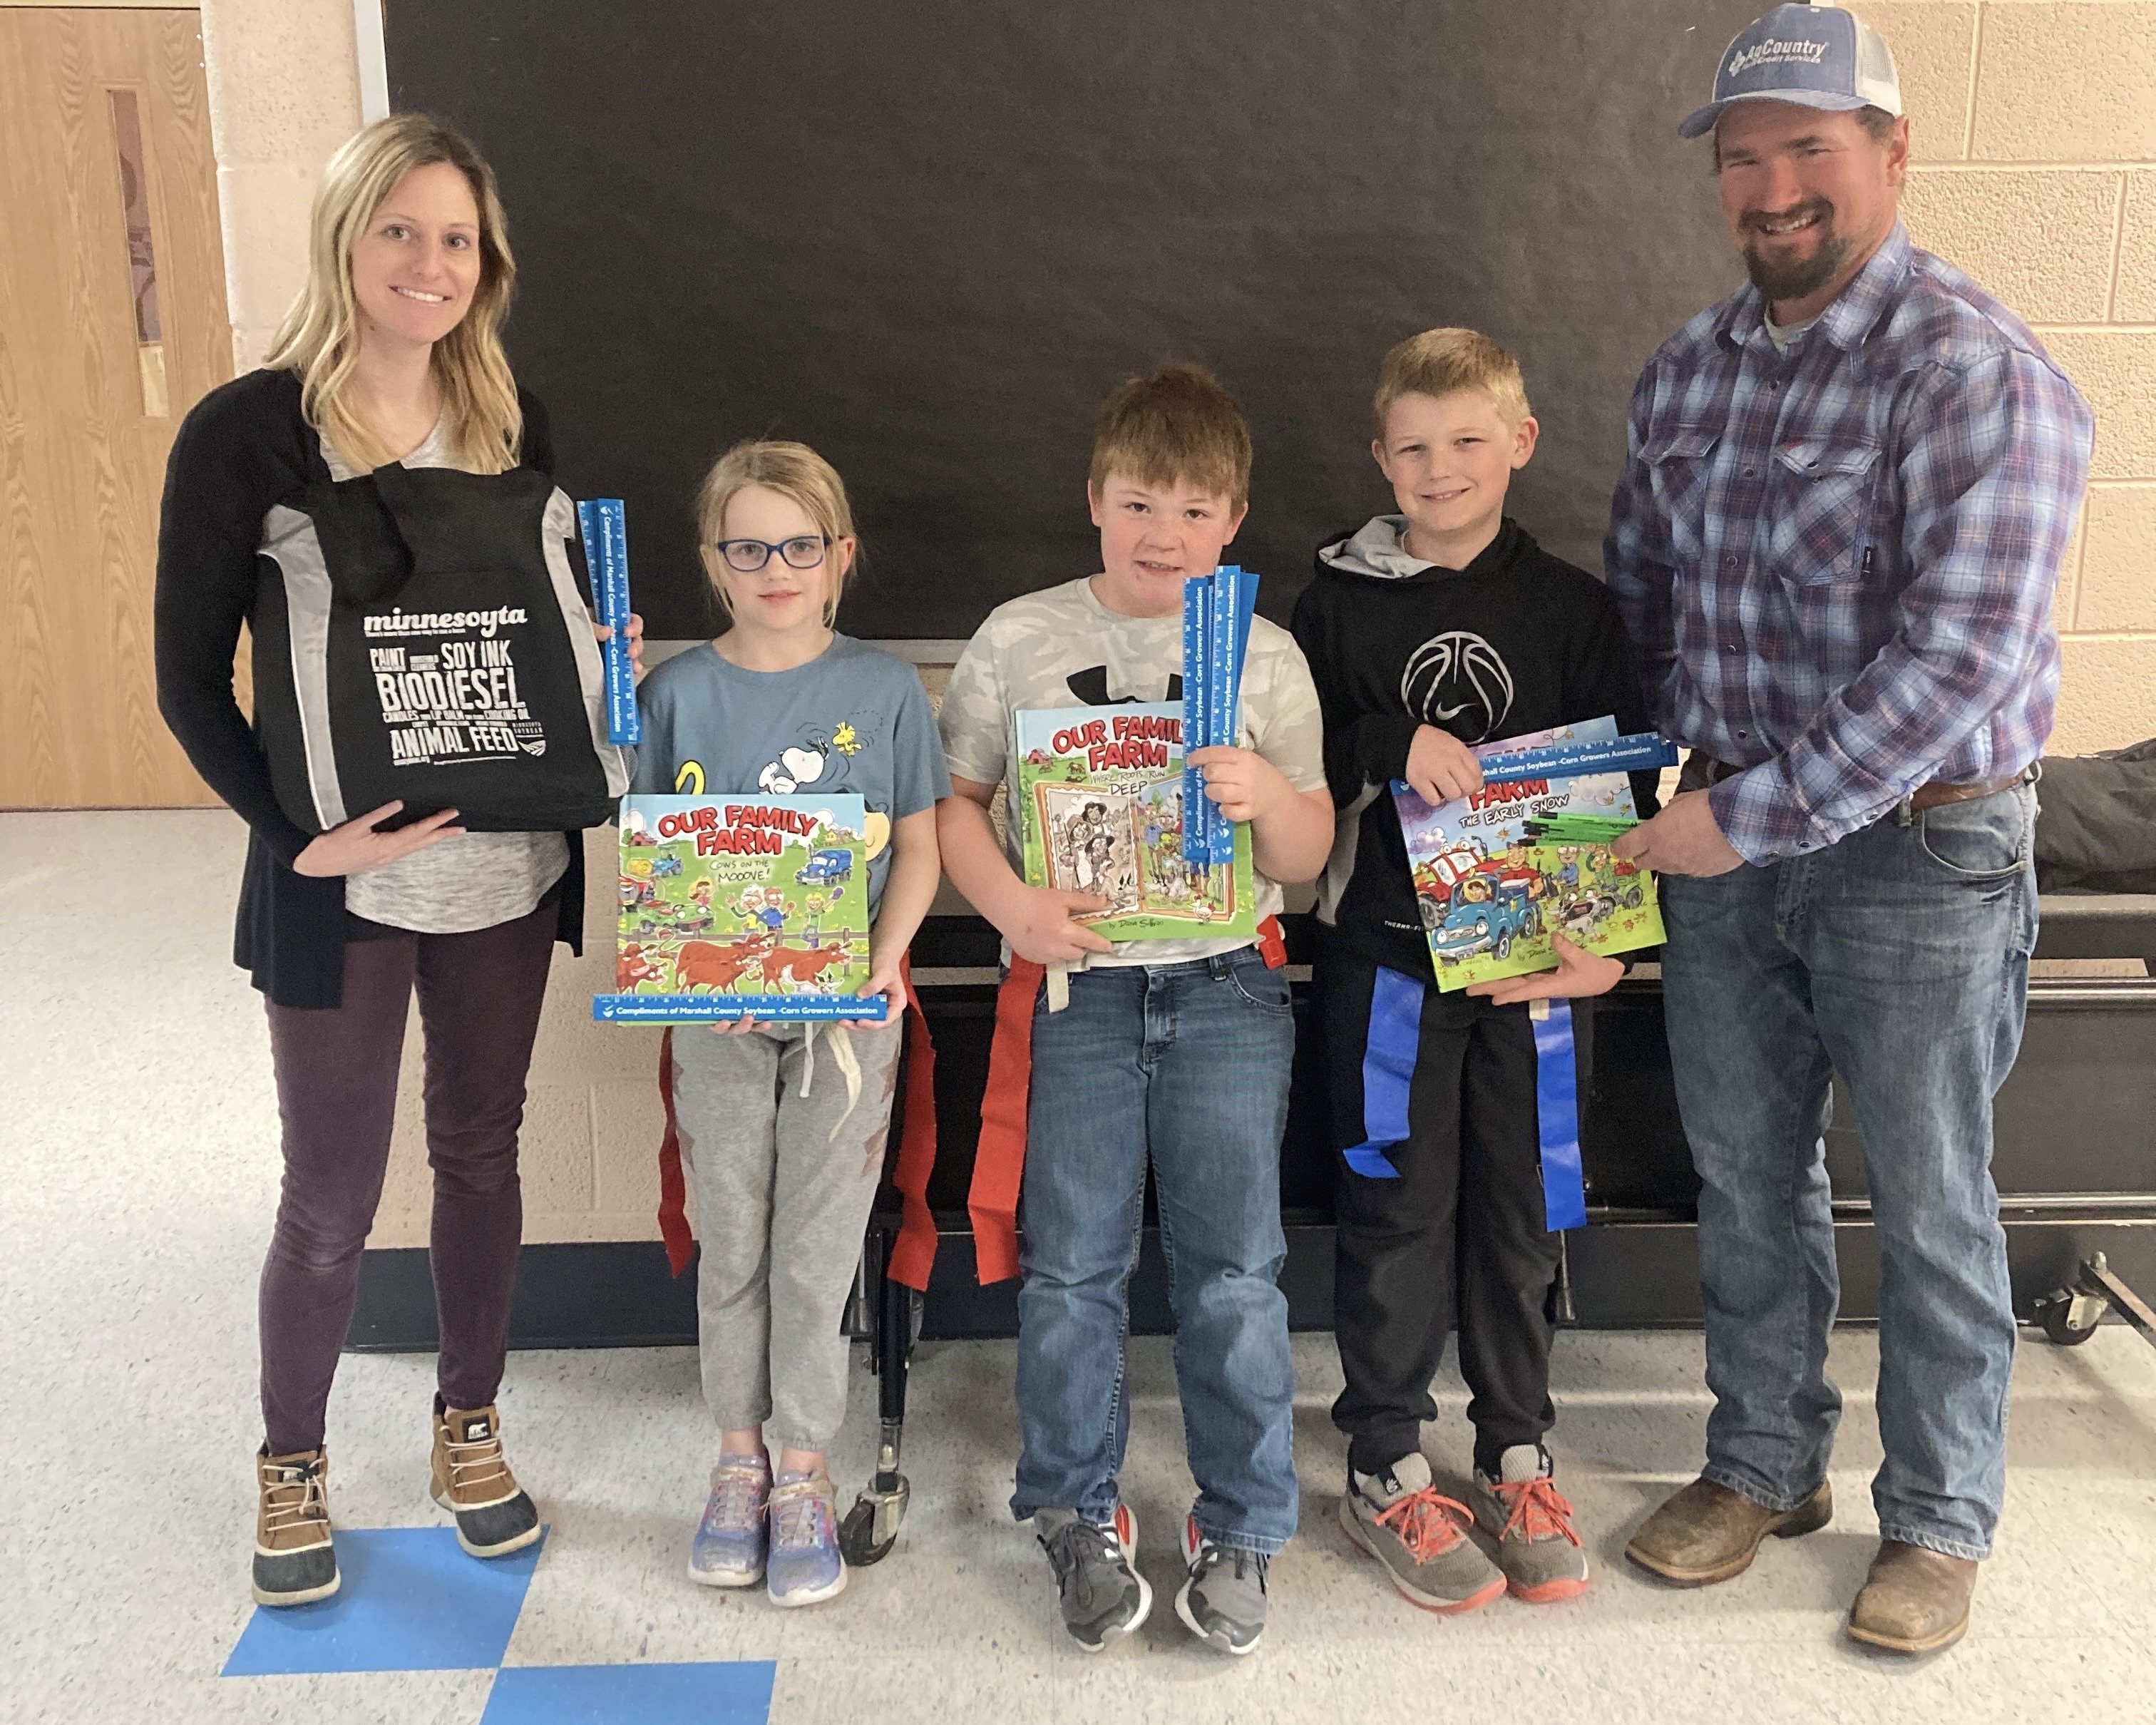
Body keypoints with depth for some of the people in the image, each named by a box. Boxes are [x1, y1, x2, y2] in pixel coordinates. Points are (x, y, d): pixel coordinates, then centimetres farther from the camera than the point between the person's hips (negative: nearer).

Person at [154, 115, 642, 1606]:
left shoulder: (513, 422, 4)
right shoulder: (247, 431, -9)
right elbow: (191, 678, -9)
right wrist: (298, 833, -19)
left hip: (506, 863, 4)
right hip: (341, 882, -4)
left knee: (482, 1151, 16)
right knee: (331, 1196, 7)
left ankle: (470, 1427, 36)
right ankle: (291, 1463, 31)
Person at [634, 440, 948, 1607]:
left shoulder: (884, 689, -2)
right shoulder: (679, 691, -1)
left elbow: (918, 847, 2)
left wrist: (884, 966, -13)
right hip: (716, 1013, 1)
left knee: (817, 1248, 5)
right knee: (729, 1243, 11)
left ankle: (803, 1472, 21)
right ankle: (740, 1455, 28)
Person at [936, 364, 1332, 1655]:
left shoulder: (1267, 656, 5)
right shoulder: (1021, 640, 3)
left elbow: (1309, 855, 5)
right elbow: (953, 803, 5)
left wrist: (1268, 794, -16)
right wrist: (1013, 903, -12)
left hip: (1227, 985, 1)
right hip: (1077, 983, 0)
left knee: (1235, 1269, 4)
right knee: (1074, 1268, 5)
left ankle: (1239, 1527, 22)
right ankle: (1079, 1514, 25)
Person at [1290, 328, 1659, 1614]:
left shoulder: (1574, 607, 4)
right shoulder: (1341, 601, 2)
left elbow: (1632, 783, 2)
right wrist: (1390, 746, -18)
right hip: (1387, 949, -1)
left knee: (1520, 1208, 10)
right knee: (1399, 1207, 3)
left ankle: (1518, 1458, 27)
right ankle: (1386, 1472, 18)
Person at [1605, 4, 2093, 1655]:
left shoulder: (1976, 369, -16)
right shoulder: (1687, 368, 5)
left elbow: (1963, 658, -24)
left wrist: (1751, 817, -24)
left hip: (1918, 850, -6)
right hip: (1727, 836, 6)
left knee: (1931, 1208, 9)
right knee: (1746, 1180, 17)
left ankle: (1941, 1520, 30)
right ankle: (1767, 1463, 37)